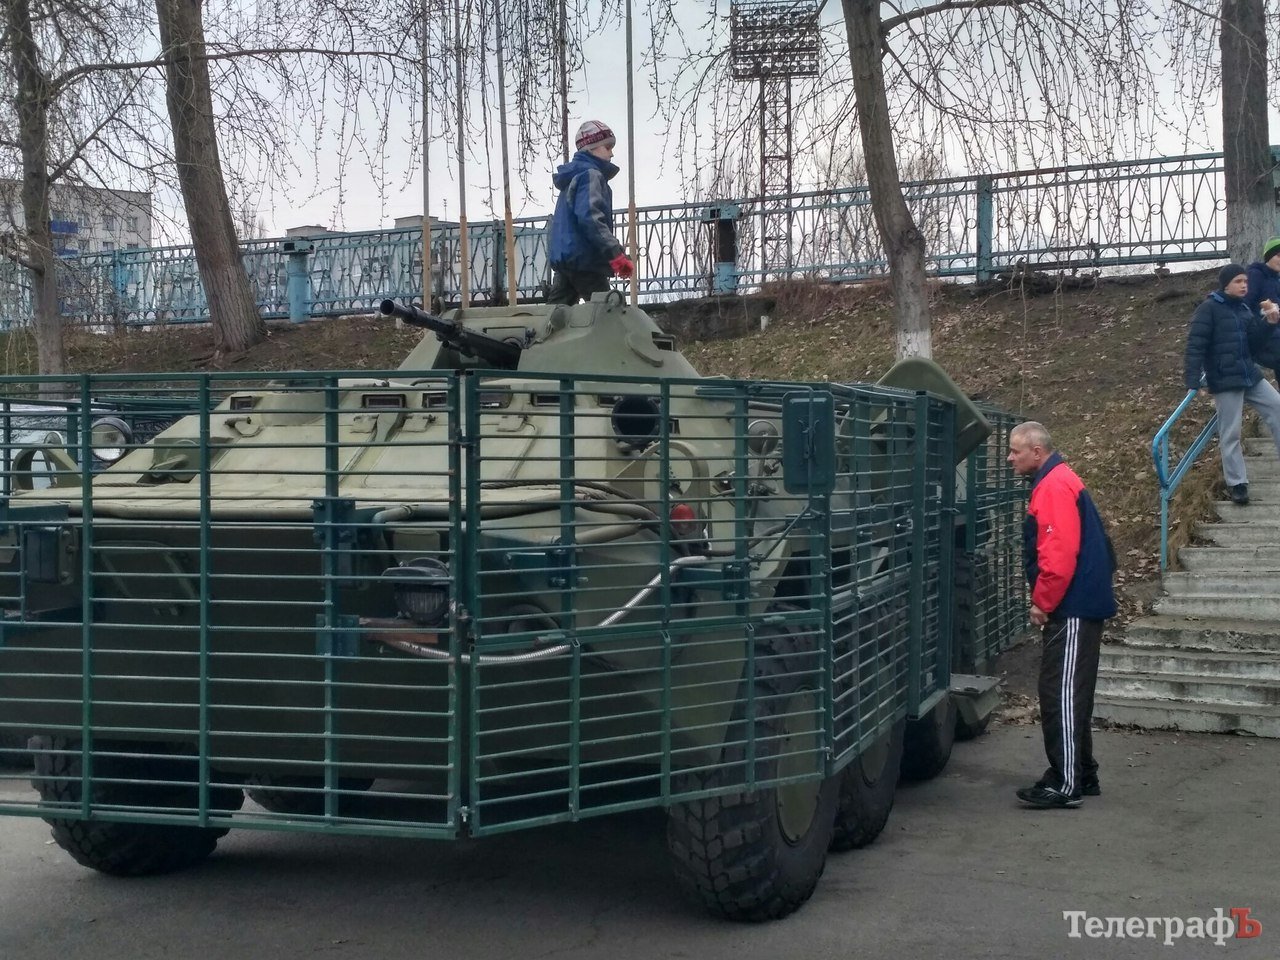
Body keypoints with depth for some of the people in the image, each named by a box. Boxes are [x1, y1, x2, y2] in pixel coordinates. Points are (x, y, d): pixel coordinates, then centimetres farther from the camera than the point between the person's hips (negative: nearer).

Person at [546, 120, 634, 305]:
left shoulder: (572, 176, 21)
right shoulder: (590, 175, -10)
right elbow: (589, 217, -24)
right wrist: (616, 254, -28)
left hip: (562, 258, 10)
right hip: (584, 259, -10)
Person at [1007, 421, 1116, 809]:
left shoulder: (1055, 486, -16)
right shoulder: (1057, 482, 17)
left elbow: (1060, 552, -25)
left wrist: (1042, 601, -16)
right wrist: (1047, 601, 17)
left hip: (1072, 608, -11)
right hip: (1080, 605, 11)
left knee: (1060, 695, -8)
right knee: (1070, 694, 15)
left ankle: (1065, 784, -6)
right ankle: (1082, 775, 22)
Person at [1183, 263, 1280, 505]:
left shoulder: (1244, 309, 12)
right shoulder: (1209, 308, -10)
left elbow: (1253, 343, 14)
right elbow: (1196, 345, -15)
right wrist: (1192, 381, -22)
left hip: (1250, 375, 7)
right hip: (1225, 380, -7)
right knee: (1230, 433, -2)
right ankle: (1236, 483, 6)